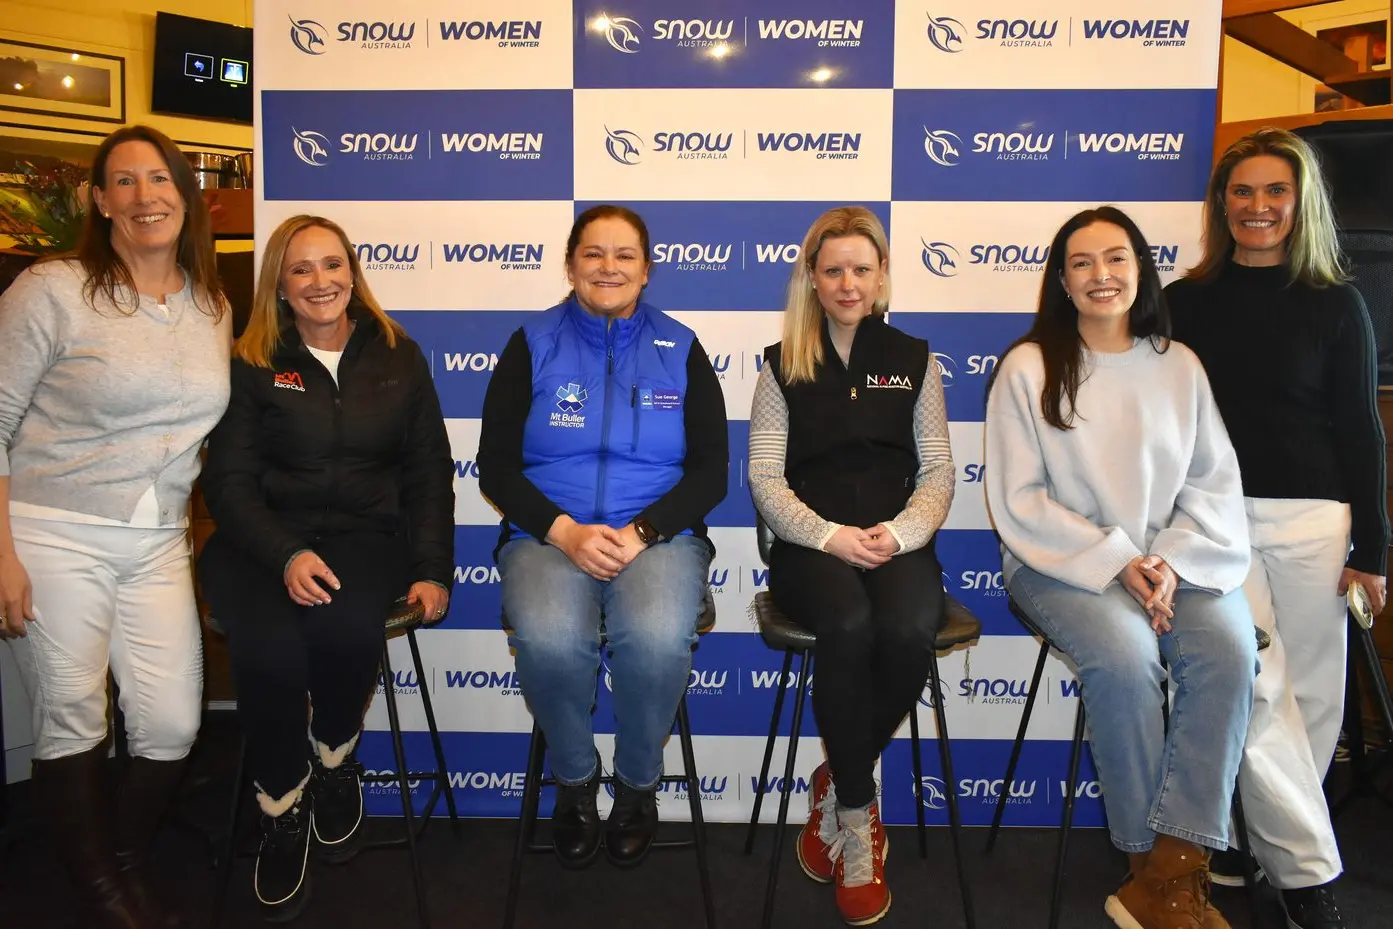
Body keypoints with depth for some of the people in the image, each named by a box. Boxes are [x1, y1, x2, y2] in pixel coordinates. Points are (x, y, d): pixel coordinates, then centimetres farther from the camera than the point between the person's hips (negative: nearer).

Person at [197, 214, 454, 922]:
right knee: (269, 648, -31)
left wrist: (433, 570, 0)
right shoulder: (250, 365, 6)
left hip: (366, 534, 1)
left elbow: (429, 474, 12)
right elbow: (228, 482, 1)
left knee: (348, 626, -33)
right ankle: (281, 813, -5)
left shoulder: (398, 358, 12)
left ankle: (335, 762, -1)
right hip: (261, 541, 0)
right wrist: (287, 554, -17)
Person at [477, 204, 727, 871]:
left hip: (659, 535, 0)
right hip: (548, 535, 0)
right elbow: (496, 466, 3)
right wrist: (565, 531, -13)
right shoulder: (532, 346, 7)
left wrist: (641, 531, -12)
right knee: (548, 640, -32)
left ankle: (639, 785, -2)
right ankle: (574, 780, -1)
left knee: (658, 639, -32)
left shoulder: (680, 349, 8)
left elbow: (710, 471, 3)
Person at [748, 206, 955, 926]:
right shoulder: (783, 365, 10)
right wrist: (829, 536, -14)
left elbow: (938, 470, 9)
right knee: (848, 625, -34)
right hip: (809, 544, -1)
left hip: (897, 539, 1)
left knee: (909, 630, -32)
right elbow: (765, 477, 3)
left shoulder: (914, 360, 14)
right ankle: (859, 813, -12)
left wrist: (901, 532, -12)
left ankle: (838, 784, -5)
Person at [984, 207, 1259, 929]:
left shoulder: (1178, 365, 9)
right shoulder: (1029, 368, -2)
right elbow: (1019, 501, -6)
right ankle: (1148, 861, -10)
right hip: (1062, 561, -3)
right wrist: (1115, 559, -14)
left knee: (1229, 648, -25)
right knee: (1126, 656, -30)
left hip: (1172, 560, 4)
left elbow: (1214, 482, 7)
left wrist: (1172, 558, -11)